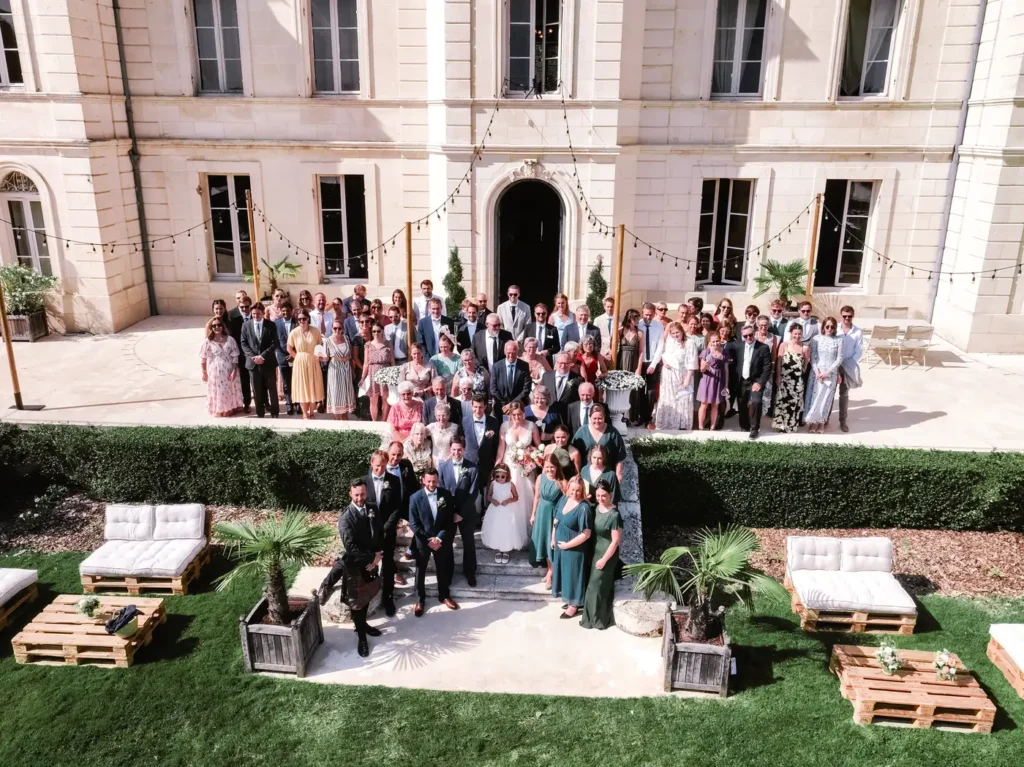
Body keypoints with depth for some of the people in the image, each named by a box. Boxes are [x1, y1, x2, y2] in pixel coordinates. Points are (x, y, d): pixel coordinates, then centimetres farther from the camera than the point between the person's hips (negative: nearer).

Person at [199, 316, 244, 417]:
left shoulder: (230, 339, -4)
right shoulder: (207, 341, -8)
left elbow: (235, 356, -4)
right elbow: (203, 358, -2)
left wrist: (234, 370, -10)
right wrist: (204, 373, 0)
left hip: (229, 371, 2)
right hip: (215, 372, -2)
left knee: (230, 390, 13)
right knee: (218, 391, 8)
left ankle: (232, 407, 31)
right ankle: (219, 410, 25)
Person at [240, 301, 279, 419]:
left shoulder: (271, 325, 0)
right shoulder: (246, 325, 5)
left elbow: (274, 344, -6)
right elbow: (244, 343, 3)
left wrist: (262, 356, -15)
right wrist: (253, 356, -11)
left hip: (268, 362, -1)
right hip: (253, 362, 1)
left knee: (272, 389, 5)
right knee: (257, 390, 6)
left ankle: (274, 412, 17)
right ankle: (260, 412, 15)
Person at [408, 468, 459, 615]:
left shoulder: (446, 495, -7)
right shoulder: (415, 498, -12)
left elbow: (450, 520, -6)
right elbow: (413, 524, -11)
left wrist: (440, 538, -15)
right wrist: (428, 539, -15)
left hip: (442, 539, 2)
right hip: (422, 540, -1)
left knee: (443, 569, 16)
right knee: (420, 571, 12)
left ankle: (444, 595, 37)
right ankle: (420, 600, 29)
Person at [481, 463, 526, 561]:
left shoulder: (511, 484, -11)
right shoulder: (493, 484, -7)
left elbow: (516, 497, -2)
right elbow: (489, 496, 4)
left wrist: (509, 500, -19)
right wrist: (492, 500, -16)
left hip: (508, 511, -1)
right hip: (496, 511, 1)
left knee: (507, 531, 5)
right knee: (495, 530, 7)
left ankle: (506, 552, 23)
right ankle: (497, 551, 24)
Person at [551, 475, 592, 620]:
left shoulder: (584, 508, -26)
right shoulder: (564, 498, -4)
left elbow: (586, 534, -24)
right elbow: (557, 520, 9)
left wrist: (567, 544, -17)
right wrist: (553, 538, 10)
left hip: (574, 548, -7)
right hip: (560, 544, 7)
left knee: (572, 573, 8)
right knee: (564, 571, 20)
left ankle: (574, 604, 26)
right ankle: (570, 599, 39)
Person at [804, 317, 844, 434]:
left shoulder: (839, 340, -2)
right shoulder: (816, 338, 0)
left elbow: (839, 359, -3)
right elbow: (812, 357, -2)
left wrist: (828, 372, -11)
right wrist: (817, 372, -12)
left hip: (831, 374, 0)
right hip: (816, 372, 1)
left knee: (826, 398, 2)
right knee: (814, 397, 0)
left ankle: (821, 422, 14)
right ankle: (814, 422, 10)